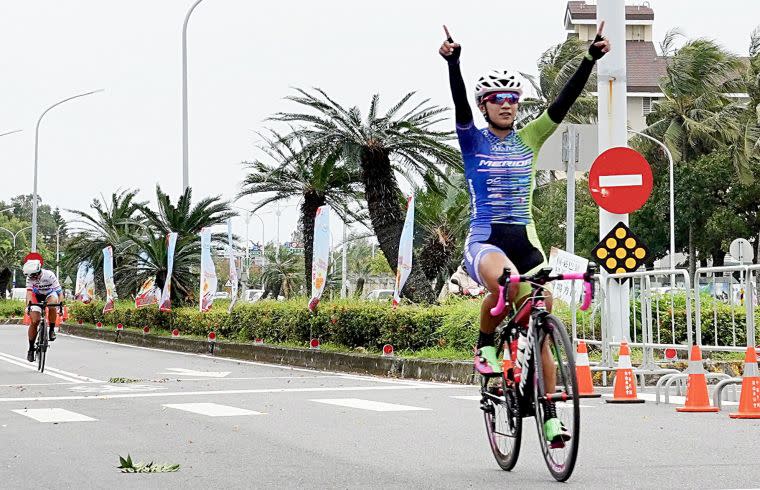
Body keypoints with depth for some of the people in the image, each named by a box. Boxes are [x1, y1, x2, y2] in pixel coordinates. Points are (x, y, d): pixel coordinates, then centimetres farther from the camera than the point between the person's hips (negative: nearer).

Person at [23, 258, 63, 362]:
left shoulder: (49, 275, -32)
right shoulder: (30, 278, -24)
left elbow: (59, 292, -33)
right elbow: (29, 291, -34)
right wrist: (28, 304, -51)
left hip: (50, 294, -2)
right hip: (37, 296, 2)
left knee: (52, 304, -37)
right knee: (34, 321, -13)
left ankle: (52, 330, -18)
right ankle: (31, 348, 0)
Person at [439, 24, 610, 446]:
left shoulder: (529, 138, 11)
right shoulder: (473, 140, 3)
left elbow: (564, 101, 1)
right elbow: (460, 104, -15)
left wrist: (591, 58, -11)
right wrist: (452, 63, -33)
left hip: (525, 241, 4)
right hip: (484, 241, -4)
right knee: (506, 283, -38)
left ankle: (550, 416, 3)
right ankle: (485, 345, -9)